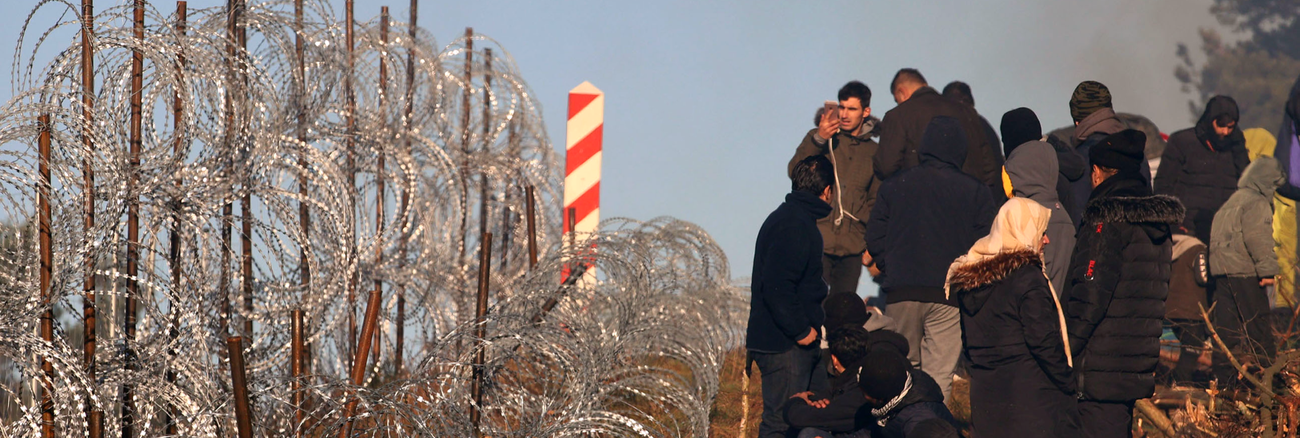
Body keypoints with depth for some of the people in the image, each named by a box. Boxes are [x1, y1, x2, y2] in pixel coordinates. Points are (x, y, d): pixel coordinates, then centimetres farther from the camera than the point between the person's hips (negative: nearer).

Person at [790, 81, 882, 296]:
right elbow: (795, 171, -9)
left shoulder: (873, 152, 14)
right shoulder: (817, 138, 7)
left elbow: (876, 201, 20)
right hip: (817, 242, -3)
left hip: (852, 247, 3)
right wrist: (818, 139, -23)